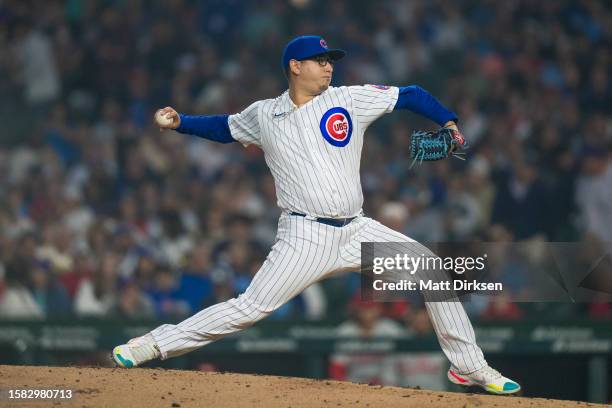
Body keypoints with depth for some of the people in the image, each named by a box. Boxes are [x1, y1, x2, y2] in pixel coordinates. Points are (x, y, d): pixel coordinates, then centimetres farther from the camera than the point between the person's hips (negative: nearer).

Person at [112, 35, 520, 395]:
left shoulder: (350, 99, 3)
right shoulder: (264, 115, 5)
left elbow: (411, 95, 5)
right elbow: (225, 127, 24)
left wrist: (448, 122, -10)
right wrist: (179, 122, 10)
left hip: (357, 232, 3)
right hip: (305, 238, -2)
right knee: (250, 308, -13)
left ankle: (468, 366, 7)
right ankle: (157, 343, -4)